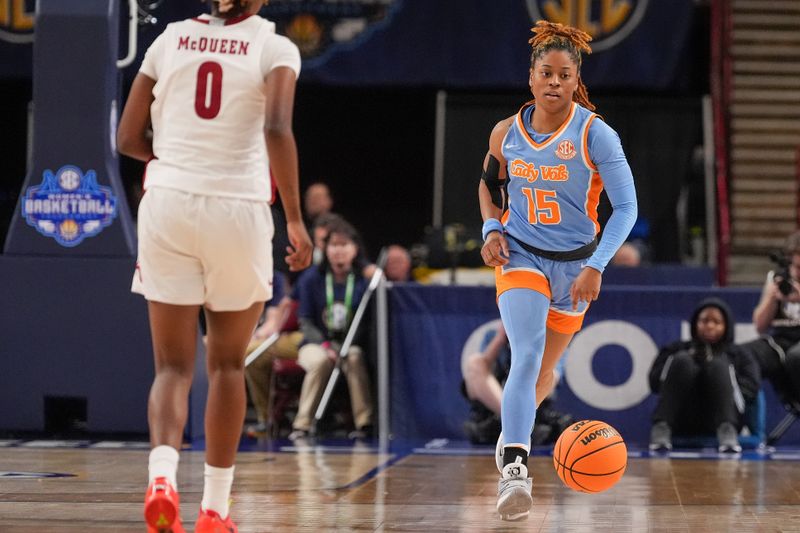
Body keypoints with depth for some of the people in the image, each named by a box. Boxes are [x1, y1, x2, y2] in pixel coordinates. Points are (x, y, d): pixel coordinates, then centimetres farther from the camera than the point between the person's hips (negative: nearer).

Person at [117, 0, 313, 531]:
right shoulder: (273, 47, -1)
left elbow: (129, 138, 10)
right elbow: (277, 129, -17)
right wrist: (296, 219, -13)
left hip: (168, 204, 2)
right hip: (238, 208, -2)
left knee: (173, 364, 5)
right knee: (228, 364, 14)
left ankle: (162, 476, -21)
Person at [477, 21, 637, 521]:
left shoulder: (596, 135, -13)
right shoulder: (507, 133, -4)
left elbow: (626, 207, -12)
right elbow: (490, 184, 16)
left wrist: (596, 267, -21)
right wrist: (492, 229, -3)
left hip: (575, 264, 1)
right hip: (520, 255, -1)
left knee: (544, 369, 15)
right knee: (526, 353, -24)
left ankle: (514, 426, 48)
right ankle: (515, 469, -36)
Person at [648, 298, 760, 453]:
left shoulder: (738, 357, 26)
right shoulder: (678, 349, 27)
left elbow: (751, 387, 6)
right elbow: (654, 382, 11)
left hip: (718, 421, 0)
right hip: (682, 420, 0)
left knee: (718, 365, -24)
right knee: (682, 361, -22)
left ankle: (727, 432, -43)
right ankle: (661, 429, -36)